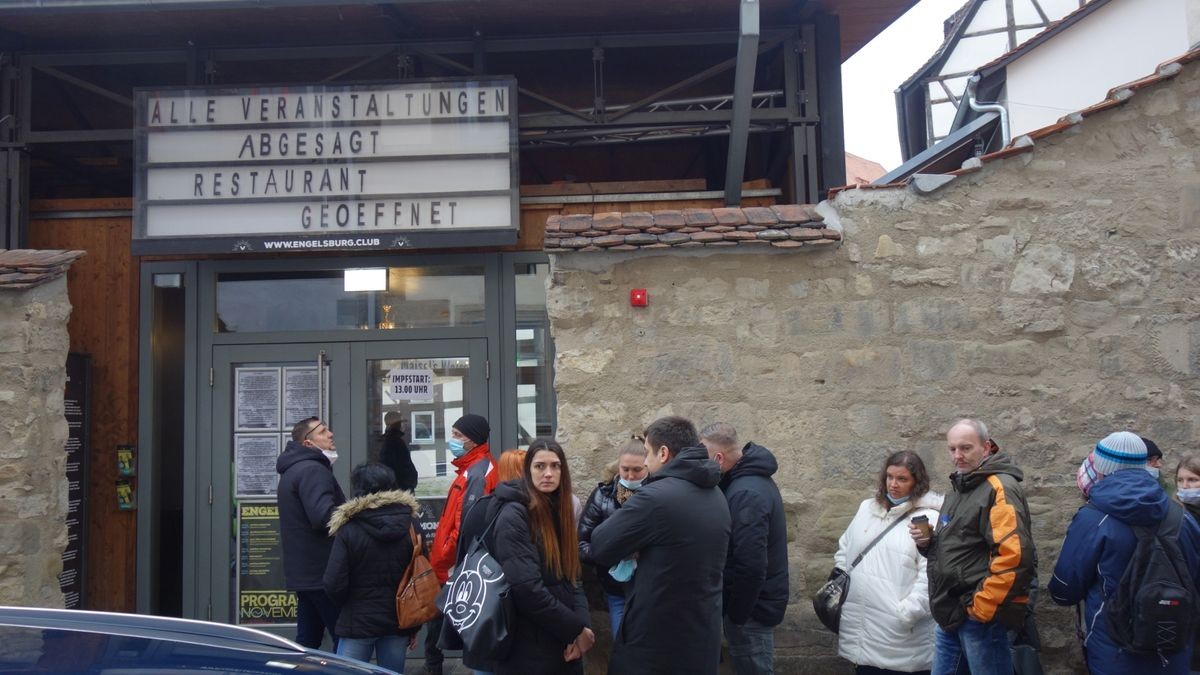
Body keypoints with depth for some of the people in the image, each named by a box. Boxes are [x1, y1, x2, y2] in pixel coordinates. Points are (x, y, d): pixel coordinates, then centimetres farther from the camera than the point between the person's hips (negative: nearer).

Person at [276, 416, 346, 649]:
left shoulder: (292, 470, 20)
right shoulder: (313, 470, -14)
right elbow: (324, 516, -26)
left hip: (303, 574, 10)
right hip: (323, 574, -10)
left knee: (307, 640, 14)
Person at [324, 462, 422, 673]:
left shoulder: (348, 530, -11)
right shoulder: (410, 526, 0)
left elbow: (334, 584, -13)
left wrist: (346, 607, 9)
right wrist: (415, 626, 10)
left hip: (357, 623, -3)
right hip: (399, 622, 4)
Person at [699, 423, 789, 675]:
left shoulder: (746, 494, -25)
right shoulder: (752, 477, 7)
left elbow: (750, 566, -29)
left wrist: (736, 614, -18)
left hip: (752, 607, -9)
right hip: (759, 601, 9)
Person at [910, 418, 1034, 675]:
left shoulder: (1000, 488, -14)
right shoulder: (960, 489, 16)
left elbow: (1015, 556, -25)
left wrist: (981, 608, -20)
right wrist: (928, 542, 5)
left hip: (979, 615, -9)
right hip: (950, 614, 9)